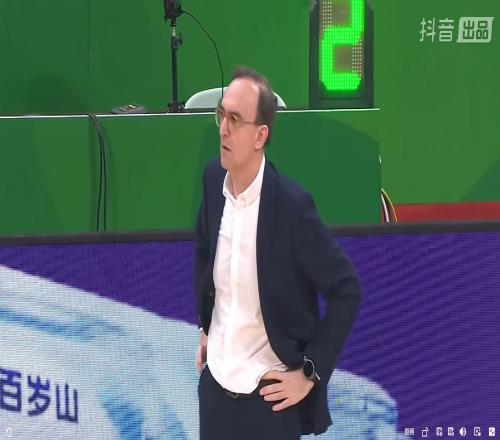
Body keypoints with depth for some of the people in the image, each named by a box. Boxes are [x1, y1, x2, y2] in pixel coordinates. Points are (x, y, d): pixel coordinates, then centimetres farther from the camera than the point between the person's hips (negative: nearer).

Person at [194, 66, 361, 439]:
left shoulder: (291, 204, -18)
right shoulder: (213, 179, -2)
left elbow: (346, 290, -13)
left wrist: (310, 373, -11)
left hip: (268, 396, -5)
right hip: (214, 384, 5)